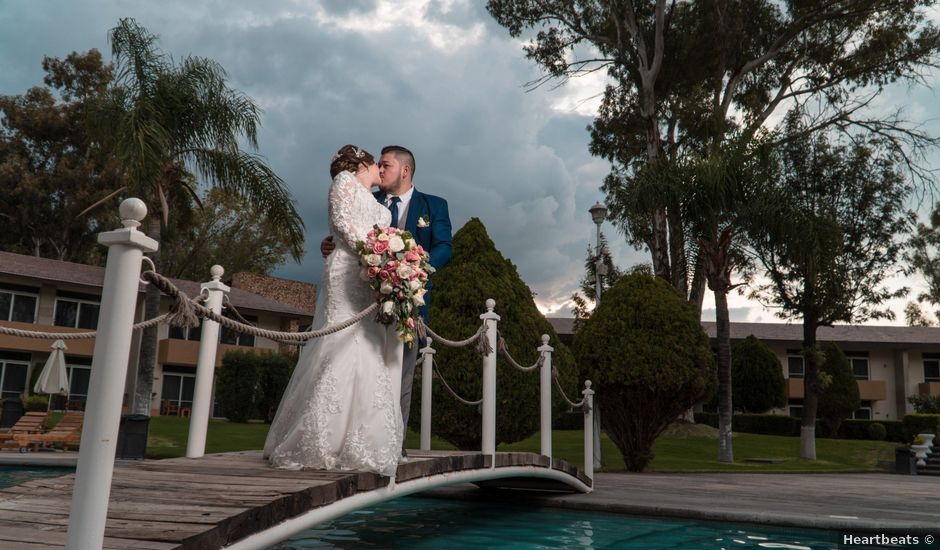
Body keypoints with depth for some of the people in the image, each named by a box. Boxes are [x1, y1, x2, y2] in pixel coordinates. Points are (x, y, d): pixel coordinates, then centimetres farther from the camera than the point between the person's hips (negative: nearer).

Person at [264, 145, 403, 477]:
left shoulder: (374, 203, 32)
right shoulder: (346, 180, 8)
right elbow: (343, 221, -7)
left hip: (375, 280, 9)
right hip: (349, 273, -9)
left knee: (370, 359, 1)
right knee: (345, 352, -15)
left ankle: (358, 445, 1)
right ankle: (322, 445, -15)